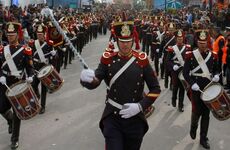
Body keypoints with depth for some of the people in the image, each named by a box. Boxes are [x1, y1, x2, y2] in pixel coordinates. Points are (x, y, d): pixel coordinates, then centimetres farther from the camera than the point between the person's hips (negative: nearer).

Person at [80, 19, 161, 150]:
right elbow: (94, 83, -10)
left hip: (135, 119, 1)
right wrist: (87, 78, -34)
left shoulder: (142, 60, -3)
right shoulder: (108, 59, -3)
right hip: (112, 119, -1)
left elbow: (155, 89, 0)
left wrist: (140, 106, -14)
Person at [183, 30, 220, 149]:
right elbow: (185, 72, -7)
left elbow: (216, 69, 14)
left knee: (206, 114, 7)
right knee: (196, 111, 1)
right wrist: (192, 84, -20)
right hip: (196, 89, -3)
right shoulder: (190, 55, -6)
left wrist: (216, 76, -9)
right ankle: (193, 127, 36)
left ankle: (203, 138, 20)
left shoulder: (213, 55, 3)